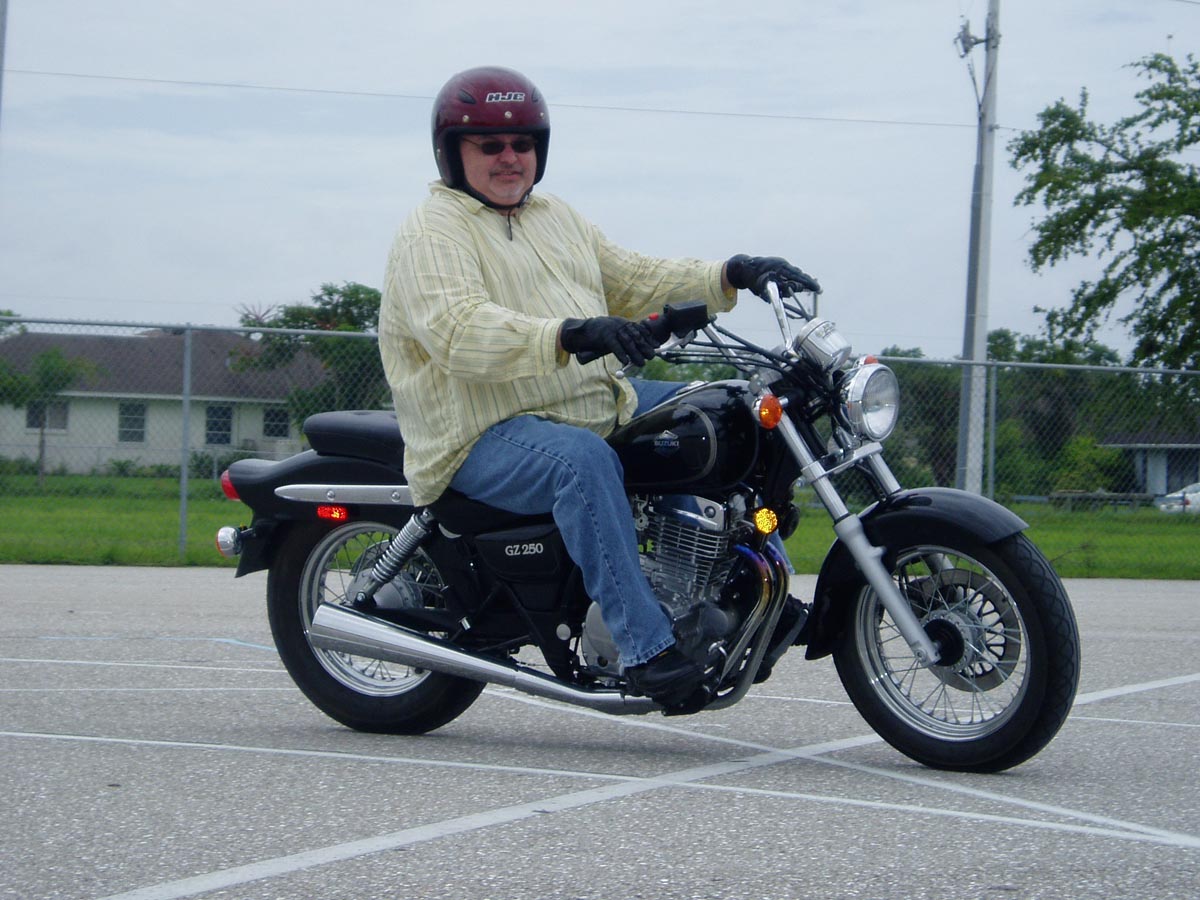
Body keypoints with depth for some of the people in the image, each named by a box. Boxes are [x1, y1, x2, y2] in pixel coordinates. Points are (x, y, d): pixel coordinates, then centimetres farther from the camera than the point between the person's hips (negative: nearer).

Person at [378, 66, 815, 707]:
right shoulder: (431, 233, -9)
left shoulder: (555, 217, 22)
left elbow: (630, 280, 23)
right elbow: (459, 332, -26)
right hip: (491, 437, -9)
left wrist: (730, 276, 8)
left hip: (598, 404, 9)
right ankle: (644, 646, -41)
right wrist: (569, 334, -40)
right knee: (582, 459, -38)